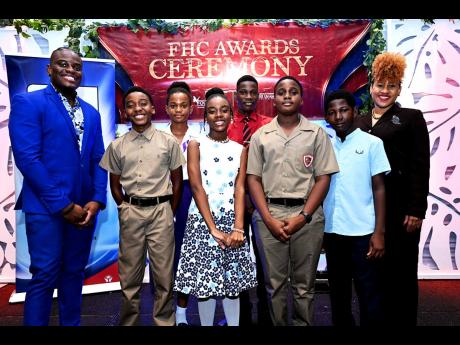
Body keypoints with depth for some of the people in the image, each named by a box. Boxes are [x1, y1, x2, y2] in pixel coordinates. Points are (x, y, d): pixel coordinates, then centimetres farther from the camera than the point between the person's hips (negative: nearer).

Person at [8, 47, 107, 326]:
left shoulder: (91, 113, 13)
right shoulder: (28, 102, -4)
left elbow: (98, 160, 10)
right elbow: (27, 158, -13)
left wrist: (97, 200, -6)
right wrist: (63, 204, -15)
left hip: (84, 208, 6)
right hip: (47, 208, -5)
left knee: (74, 272, 15)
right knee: (45, 275, 2)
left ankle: (71, 323, 30)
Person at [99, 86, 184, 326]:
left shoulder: (169, 142, 0)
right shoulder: (117, 146, 4)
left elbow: (177, 181, 5)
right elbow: (115, 185, 11)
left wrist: (171, 212, 4)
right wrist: (125, 209, 6)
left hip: (161, 211, -1)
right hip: (130, 212, 2)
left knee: (164, 274, 6)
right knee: (129, 275, 11)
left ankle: (165, 321, 22)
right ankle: (128, 322, 28)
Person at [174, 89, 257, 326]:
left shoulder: (240, 149, 8)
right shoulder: (196, 145, 0)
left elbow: (240, 189, -2)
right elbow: (196, 187, -8)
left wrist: (238, 228, -15)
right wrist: (213, 228, -16)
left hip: (231, 220, 2)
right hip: (202, 220, -2)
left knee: (233, 281, 9)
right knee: (204, 281, 5)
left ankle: (234, 323, 26)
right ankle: (206, 323, 25)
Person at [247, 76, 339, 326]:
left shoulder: (317, 133, 5)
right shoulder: (260, 135, 8)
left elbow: (323, 178, 1)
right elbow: (253, 178, 4)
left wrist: (303, 216, -9)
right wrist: (269, 219, -6)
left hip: (307, 215, 0)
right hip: (269, 214, 1)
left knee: (304, 284, 10)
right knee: (274, 283, 10)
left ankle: (303, 323, 27)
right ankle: (278, 324, 27)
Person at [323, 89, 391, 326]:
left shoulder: (372, 143, -1)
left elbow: (379, 189, -2)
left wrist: (379, 232, -8)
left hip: (363, 232, -3)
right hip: (332, 232, 3)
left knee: (369, 294, 6)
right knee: (338, 294, 15)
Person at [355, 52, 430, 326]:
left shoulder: (412, 118, 3)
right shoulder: (360, 122, 13)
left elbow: (420, 167, -4)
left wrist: (416, 210, -12)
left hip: (400, 206, -4)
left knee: (401, 271, 6)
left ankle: (402, 318, 22)